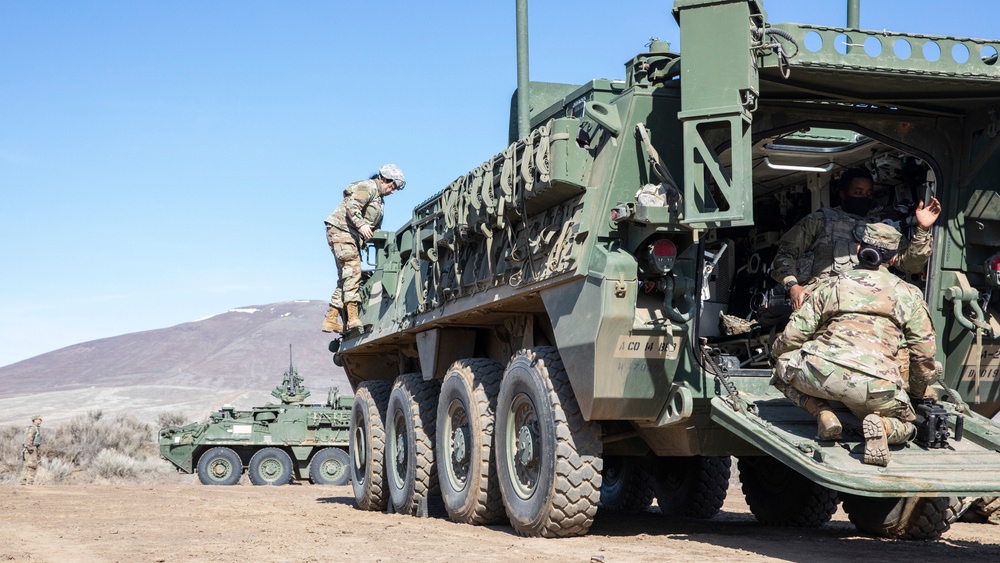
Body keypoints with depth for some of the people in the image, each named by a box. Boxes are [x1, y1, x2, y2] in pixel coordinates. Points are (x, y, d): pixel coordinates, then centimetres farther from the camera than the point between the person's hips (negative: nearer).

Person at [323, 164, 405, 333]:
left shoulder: (379, 200, 25)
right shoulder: (368, 187, -6)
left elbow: (375, 229, 23)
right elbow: (351, 206, -21)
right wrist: (361, 225, -31)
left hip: (353, 237, 10)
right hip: (340, 230, -10)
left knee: (345, 278, 8)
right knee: (352, 270, -20)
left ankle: (330, 319, 10)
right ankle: (353, 317, -29)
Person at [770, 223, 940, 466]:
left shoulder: (830, 285, 21)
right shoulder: (908, 294, 22)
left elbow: (793, 336, 17)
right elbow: (925, 352, 21)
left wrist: (776, 351, 41)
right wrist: (918, 391, 40)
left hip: (823, 372, -1)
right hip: (876, 387, 1)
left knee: (785, 366, 30)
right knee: (904, 426, 28)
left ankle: (823, 415, 7)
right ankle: (881, 425, -7)